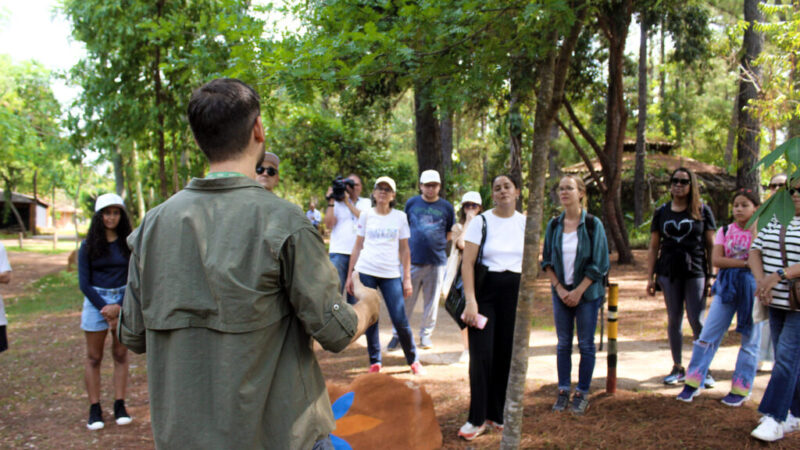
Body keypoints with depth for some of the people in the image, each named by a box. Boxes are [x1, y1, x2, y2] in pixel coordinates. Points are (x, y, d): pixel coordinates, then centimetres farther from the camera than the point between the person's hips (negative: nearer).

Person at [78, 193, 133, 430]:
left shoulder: (128, 244, 3)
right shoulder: (88, 246, 2)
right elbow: (84, 283, 0)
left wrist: (120, 306, -11)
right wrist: (104, 308, -8)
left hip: (124, 300, 1)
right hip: (96, 301, -1)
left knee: (120, 354, 5)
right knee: (94, 358, 3)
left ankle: (119, 406, 12)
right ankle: (94, 409, 9)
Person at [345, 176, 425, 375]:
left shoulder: (400, 217, 8)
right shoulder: (366, 215, 8)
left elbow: (404, 250, 9)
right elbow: (357, 246, 11)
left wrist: (407, 278, 4)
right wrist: (350, 275, 6)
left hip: (391, 274, -1)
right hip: (366, 272, 1)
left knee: (400, 320, -6)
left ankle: (413, 360, 12)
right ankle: (375, 362, 17)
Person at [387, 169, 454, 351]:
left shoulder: (447, 207, 5)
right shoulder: (411, 203, 6)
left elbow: (450, 232, 15)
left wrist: (437, 244, 3)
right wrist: (407, 248, 7)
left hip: (437, 261, 0)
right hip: (413, 259, 0)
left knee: (431, 300, 8)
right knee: (406, 299, 2)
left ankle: (426, 334, 21)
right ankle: (398, 334, 13)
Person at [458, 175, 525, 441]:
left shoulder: (526, 224, 7)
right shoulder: (481, 222, -4)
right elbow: (467, 263, -8)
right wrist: (470, 301, -16)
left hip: (514, 293, 3)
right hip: (485, 290, -3)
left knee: (506, 355, 7)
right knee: (482, 355, -4)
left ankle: (497, 415, 22)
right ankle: (477, 419, 7)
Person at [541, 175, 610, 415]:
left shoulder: (593, 224, -7)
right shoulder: (554, 224, 3)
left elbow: (599, 263, -8)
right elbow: (547, 260, 7)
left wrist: (578, 291, -12)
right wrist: (559, 288, -5)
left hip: (587, 292, -3)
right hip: (560, 291, 3)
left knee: (586, 344, 4)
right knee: (563, 343, 8)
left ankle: (582, 393, 15)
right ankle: (563, 390, 19)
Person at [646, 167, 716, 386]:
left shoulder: (702, 211, 3)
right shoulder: (662, 212, 8)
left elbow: (711, 245, 4)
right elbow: (653, 247, 9)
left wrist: (712, 274, -3)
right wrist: (650, 277, 4)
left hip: (695, 271, -2)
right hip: (669, 272, 2)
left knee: (697, 320, -5)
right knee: (674, 319, 7)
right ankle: (678, 368, 17)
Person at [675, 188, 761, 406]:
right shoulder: (725, 231, 6)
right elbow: (716, 259, -8)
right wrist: (745, 263, -15)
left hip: (751, 286, -2)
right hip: (726, 286, 2)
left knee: (750, 339, 5)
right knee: (707, 335, 0)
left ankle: (740, 389, 17)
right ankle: (693, 383, 7)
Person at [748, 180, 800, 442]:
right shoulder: (776, 222, 11)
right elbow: (756, 250, 6)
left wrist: (778, 276, -27)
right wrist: (760, 279, -10)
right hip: (778, 302, 6)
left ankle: (775, 419, -5)